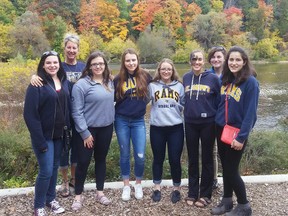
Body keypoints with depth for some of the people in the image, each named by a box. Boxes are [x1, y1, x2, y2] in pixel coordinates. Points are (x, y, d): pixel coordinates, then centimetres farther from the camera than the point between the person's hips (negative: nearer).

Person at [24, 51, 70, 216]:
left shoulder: (64, 82, 4)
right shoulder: (37, 84, -13)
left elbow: (68, 107, 9)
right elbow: (30, 114, -17)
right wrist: (39, 140, -20)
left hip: (59, 134, 6)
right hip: (44, 135, -5)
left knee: (55, 167, 16)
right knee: (46, 170, -3)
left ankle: (51, 198, 34)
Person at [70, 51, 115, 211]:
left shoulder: (109, 83, 5)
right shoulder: (81, 84, -13)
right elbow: (77, 111, -14)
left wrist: (112, 125, 13)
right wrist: (85, 132, -16)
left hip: (106, 128, 5)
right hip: (88, 129, -5)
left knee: (101, 159, 15)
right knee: (83, 162, 3)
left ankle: (100, 192, 29)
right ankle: (78, 195, 19)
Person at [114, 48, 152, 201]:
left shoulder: (145, 76, -2)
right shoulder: (119, 79, -2)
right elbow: (113, 99, 3)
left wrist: (141, 104, 4)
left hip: (138, 121, 0)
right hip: (122, 120, 0)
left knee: (140, 156, -2)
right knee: (125, 155, 9)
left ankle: (138, 185, 21)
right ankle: (126, 186, 24)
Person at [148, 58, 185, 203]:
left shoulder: (179, 86, 6)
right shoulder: (152, 85, 0)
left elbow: (184, 104, 11)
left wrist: (178, 107, -5)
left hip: (176, 127, 1)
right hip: (157, 128, 0)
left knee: (175, 159, 5)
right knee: (158, 159, 12)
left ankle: (176, 189, 24)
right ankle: (157, 188, 28)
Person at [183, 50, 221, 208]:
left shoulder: (213, 78, -6)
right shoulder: (186, 78, 4)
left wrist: (217, 116, -1)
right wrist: (188, 111, 13)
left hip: (208, 123, -3)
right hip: (190, 123, 3)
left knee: (207, 158, 7)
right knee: (192, 159, 11)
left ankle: (205, 194, 18)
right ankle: (192, 193, 22)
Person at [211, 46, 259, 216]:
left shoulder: (250, 82, -13)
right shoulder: (226, 80, 7)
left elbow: (250, 113, -17)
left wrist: (242, 137, -19)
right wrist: (217, 126, 6)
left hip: (236, 133, -6)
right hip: (221, 130, 6)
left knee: (232, 171, 1)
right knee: (226, 168, 14)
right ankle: (227, 201, 29)